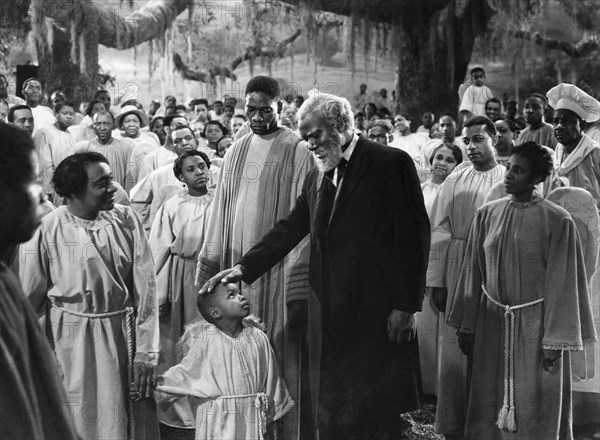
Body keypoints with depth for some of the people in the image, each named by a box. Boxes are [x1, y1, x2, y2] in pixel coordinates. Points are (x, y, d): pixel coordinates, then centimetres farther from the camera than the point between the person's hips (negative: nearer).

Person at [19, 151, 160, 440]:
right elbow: (29, 297, -1)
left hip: (121, 335, 2)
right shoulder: (47, 230, -12)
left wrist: (146, 352, -8)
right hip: (69, 338, -1)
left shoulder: (126, 220, -6)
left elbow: (145, 289, -5)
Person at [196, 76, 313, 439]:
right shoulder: (237, 150, 12)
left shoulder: (299, 152, -5)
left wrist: (297, 286, -16)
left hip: (276, 269, -5)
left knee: (278, 357, 0)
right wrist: (210, 265, 8)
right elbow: (221, 211, 13)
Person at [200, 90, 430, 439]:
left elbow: (414, 237, -9)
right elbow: (290, 229, 13)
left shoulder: (392, 163, -6)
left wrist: (405, 306, -12)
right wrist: (244, 268, 1)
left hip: (378, 315, -6)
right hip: (330, 315, 6)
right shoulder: (317, 177, 15)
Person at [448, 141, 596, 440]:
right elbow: (474, 272, 8)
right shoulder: (486, 215, 3)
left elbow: (562, 282, -8)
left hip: (535, 324, -4)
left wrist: (555, 340, -11)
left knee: (534, 410, 5)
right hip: (492, 323, 4)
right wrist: (466, 325, 8)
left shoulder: (557, 221, -9)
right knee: (490, 406, 10)